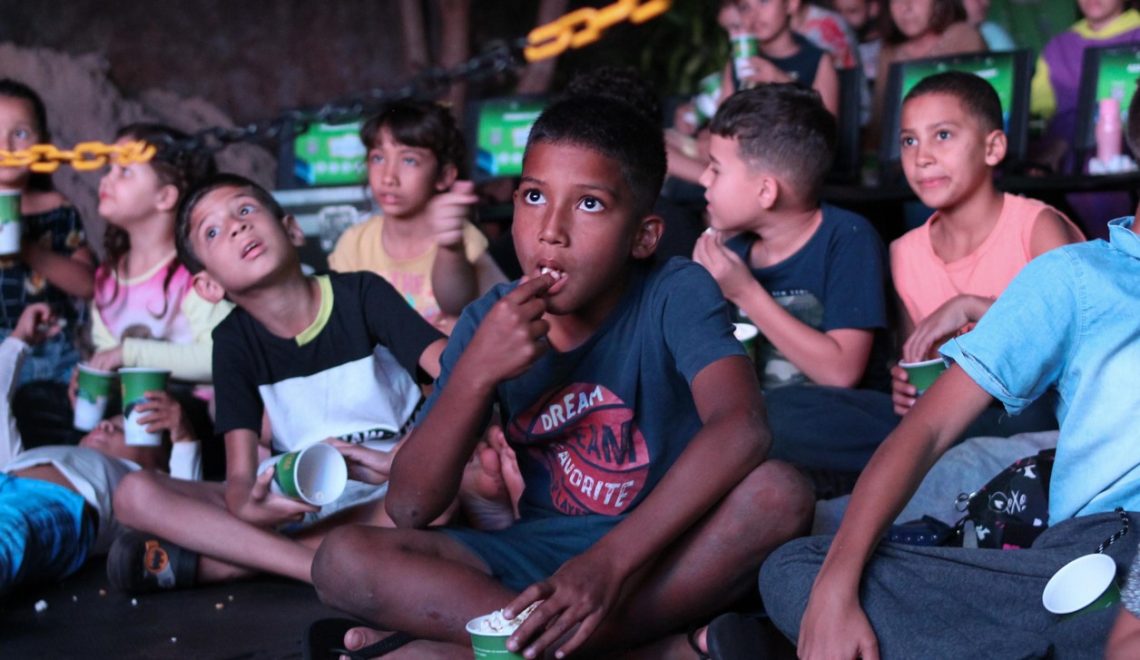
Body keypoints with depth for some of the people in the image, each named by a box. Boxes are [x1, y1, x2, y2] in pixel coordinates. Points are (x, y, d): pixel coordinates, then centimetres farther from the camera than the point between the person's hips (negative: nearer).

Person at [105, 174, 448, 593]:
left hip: (392, 492, -1)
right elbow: (240, 475, -9)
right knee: (135, 495, -16)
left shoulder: (360, 294, -5)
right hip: (295, 502, 2)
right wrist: (248, 509, -32)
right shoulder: (234, 340, 0)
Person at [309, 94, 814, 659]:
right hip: (540, 556, 3)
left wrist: (611, 561, -40)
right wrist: (476, 373, -22)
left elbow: (740, 427, -31)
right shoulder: (490, 324, -3)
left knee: (777, 493, -33)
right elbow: (410, 508, -7)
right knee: (343, 560, -18)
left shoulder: (676, 295, -12)